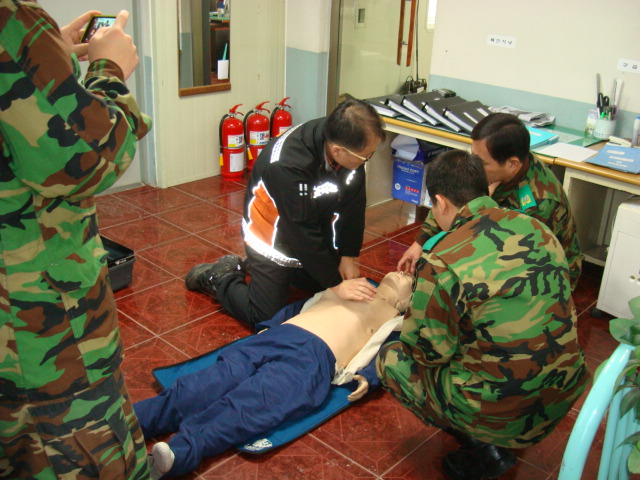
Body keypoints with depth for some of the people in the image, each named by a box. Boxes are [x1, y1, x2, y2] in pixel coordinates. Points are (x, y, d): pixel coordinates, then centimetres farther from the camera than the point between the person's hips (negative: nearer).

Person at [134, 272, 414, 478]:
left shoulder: (395, 320, 24)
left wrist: (367, 378, -13)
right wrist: (268, 324, 16)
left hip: (314, 357, -4)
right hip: (275, 336, 4)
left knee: (245, 408, -30)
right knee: (198, 390, -17)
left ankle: (177, 455, -49)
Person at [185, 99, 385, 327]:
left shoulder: (350, 142, -20)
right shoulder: (288, 165, -39)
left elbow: (353, 204, -8)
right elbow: (302, 233, -32)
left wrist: (348, 256, -7)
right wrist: (335, 283, -25)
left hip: (315, 232, 7)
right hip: (271, 238, -6)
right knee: (265, 317, -4)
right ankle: (217, 277, 21)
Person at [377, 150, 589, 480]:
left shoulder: (441, 262, -20)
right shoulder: (536, 228, 0)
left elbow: (430, 351, -10)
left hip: (502, 415, -6)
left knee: (391, 358, 12)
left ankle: (482, 449, 10)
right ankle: (495, 441, 20)